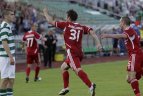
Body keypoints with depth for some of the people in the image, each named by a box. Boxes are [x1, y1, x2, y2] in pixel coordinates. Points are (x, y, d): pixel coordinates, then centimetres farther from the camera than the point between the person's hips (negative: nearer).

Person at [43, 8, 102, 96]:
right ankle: (66, 88, 28)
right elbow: (91, 31, 0)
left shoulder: (66, 24, 3)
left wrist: (45, 13, 25)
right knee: (63, 67, 25)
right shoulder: (81, 27, 15)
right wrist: (98, 42, -7)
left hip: (72, 52, -7)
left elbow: (51, 21, 9)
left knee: (78, 70, -23)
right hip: (79, 52, 7)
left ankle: (91, 85, -43)